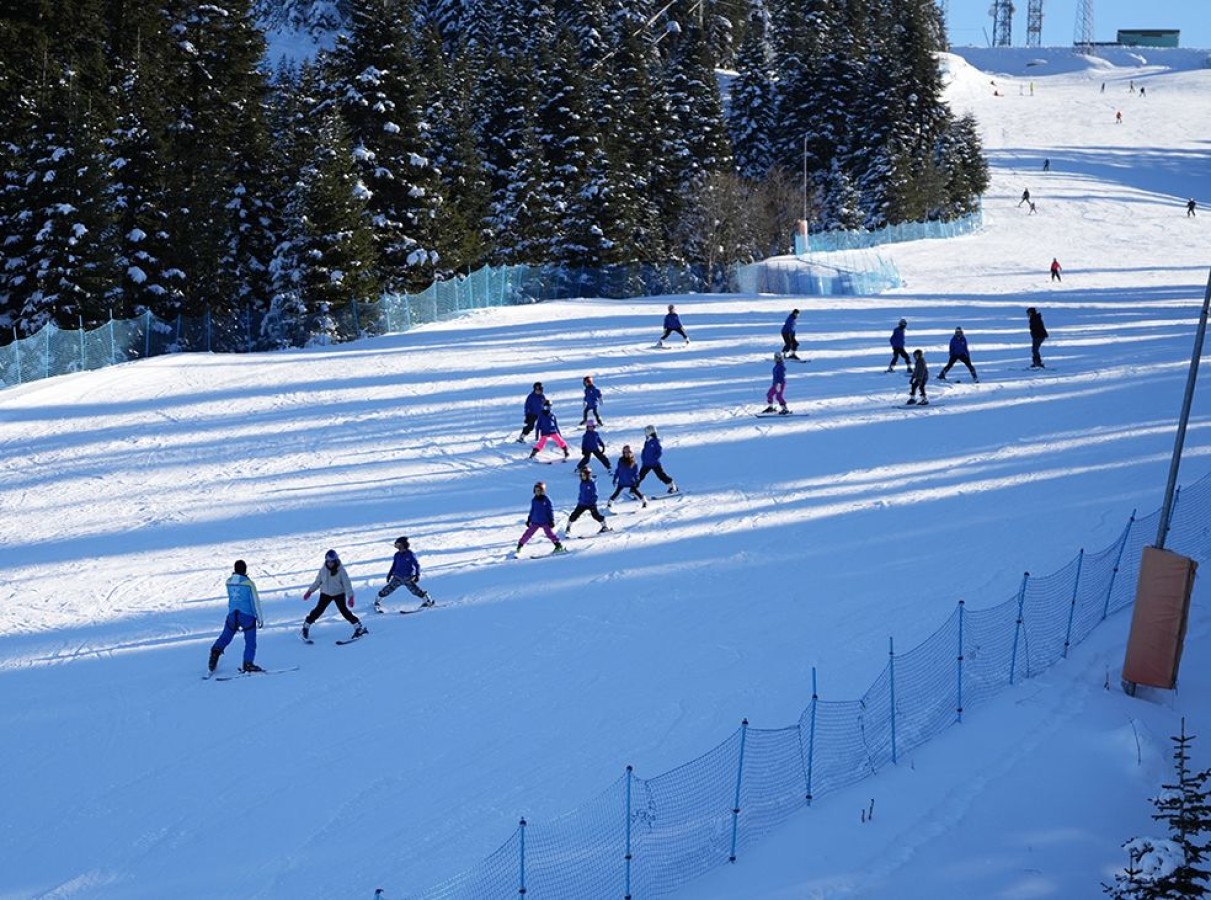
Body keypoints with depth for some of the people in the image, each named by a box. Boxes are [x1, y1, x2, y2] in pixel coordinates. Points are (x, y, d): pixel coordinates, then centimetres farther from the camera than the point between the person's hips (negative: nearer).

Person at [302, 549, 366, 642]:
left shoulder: (341, 570, -16)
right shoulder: (323, 570, -7)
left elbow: (347, 584, -15)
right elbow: (317, 581, 8)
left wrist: (350, 596, -21)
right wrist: (310, 591, 12)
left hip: (339, 593, -3)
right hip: (326, 593, 3)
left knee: (344, 610, -13)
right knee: (319, 610, -2)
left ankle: (359, 627, -6)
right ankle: (306, 625, 16)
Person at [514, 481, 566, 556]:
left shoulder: (547, 500, -7)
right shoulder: (534, 500, 6)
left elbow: (551, 510, -5)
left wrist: (552, 520, -10)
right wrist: (529, 519, 18)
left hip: (545, 522, -4)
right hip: (535, 522, 4)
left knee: (550, 533, -15)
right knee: (527, 534, 1)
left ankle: (559, 546, -6)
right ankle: (519, 547, 11)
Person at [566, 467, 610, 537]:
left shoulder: (592, 483, -14)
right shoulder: (582, 483, 5)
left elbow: (595, 494, -14)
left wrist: (593, 503, -19)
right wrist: (579, 500, 16)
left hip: (591, 503, -5)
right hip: (582, 503, 5)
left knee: (596, 515, -7)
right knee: (574, 515, 0)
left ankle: (605, 526, 12)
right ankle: (568, 528, 14)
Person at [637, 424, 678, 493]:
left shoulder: (655, 441, -13)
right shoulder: (646, 442, 8)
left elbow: (660, 452, -14)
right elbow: (644, 451, 19)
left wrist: (654, 458, -18)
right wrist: (643, 459, 6)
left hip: (655, 464, -6)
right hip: (646, 464, 6)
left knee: (661, 475, -2)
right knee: (640, 476, 3)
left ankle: (672, 486, 10)